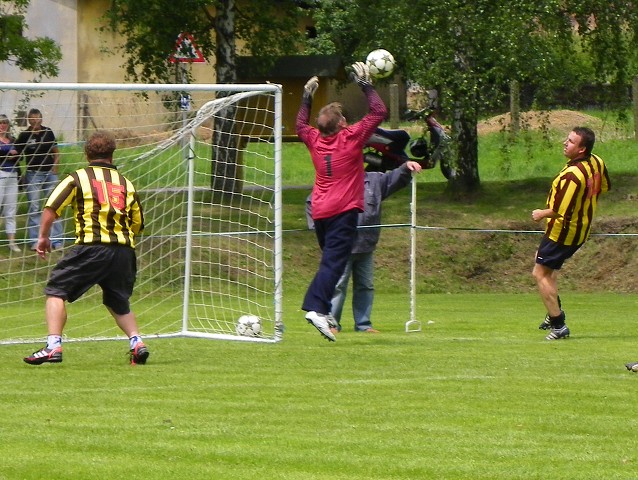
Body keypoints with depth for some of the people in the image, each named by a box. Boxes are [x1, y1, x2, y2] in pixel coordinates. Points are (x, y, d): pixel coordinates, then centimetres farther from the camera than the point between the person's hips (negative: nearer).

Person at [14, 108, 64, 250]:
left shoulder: (48, 133, 4)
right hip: (33, 174, -2)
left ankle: (57, 240, 5)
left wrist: (55, 167, -1)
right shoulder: (24, 136, -5)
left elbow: (56, 153, 12)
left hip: (50, 173, 2)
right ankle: (34, 240, 7)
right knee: (34, 208, 2)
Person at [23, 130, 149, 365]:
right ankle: (137, 343, 5)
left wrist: (43, 237, 9)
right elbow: (137, 224, 18)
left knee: (56, 291, 4)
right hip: (124, 250, 4)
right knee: (118, 302, 24)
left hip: (91, 247, -4)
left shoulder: (78, 178, 6)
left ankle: (53, 346, -10)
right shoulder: (126, 184, 17)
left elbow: (51, 207, -3)